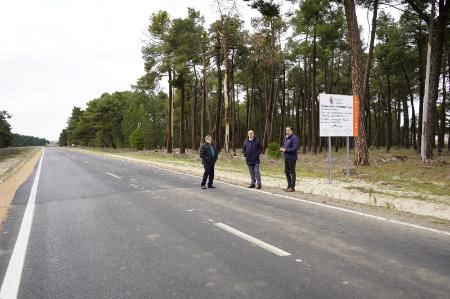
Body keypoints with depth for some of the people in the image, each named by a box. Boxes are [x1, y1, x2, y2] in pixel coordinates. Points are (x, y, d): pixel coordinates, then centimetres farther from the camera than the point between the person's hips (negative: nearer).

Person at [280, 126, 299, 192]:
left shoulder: (294, 138, -13)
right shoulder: (286, 138, 14)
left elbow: (294, 149, -21)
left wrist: (285, 150, -17)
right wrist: (282, 149, 3)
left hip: (292, 158, -9)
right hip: (286, 158, 9)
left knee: (292, 172, -1)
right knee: (287, 172, 15)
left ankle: (292, 187, 6)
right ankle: (289, 185, 27)